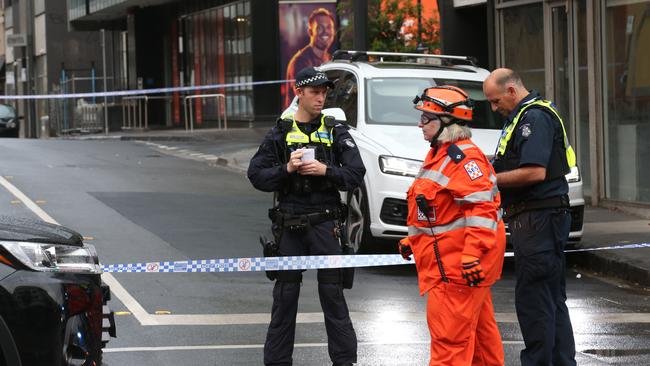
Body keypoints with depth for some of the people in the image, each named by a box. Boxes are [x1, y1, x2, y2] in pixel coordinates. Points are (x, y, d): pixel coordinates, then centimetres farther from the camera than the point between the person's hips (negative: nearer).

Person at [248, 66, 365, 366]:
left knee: (332, 293, -1)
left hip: (324, 224, -1)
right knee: (285, 295, 7)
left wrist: (326, 171, -16)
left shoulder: (335, 132, 5)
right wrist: (286, 169, -13)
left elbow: (356, 173, -2)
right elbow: (256, 175, 2)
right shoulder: (280, 133, 6)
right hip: (290, 226, 1)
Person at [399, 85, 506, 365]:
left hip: (456, 263, -11)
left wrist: (472, 253, -31)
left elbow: (481, 207, -25)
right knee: (478, 328, 16)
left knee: (449, 332, -11)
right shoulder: (439, 154, 18)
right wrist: (413, 239, 28)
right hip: (444, 257, 11)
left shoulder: (464, 157, -17)